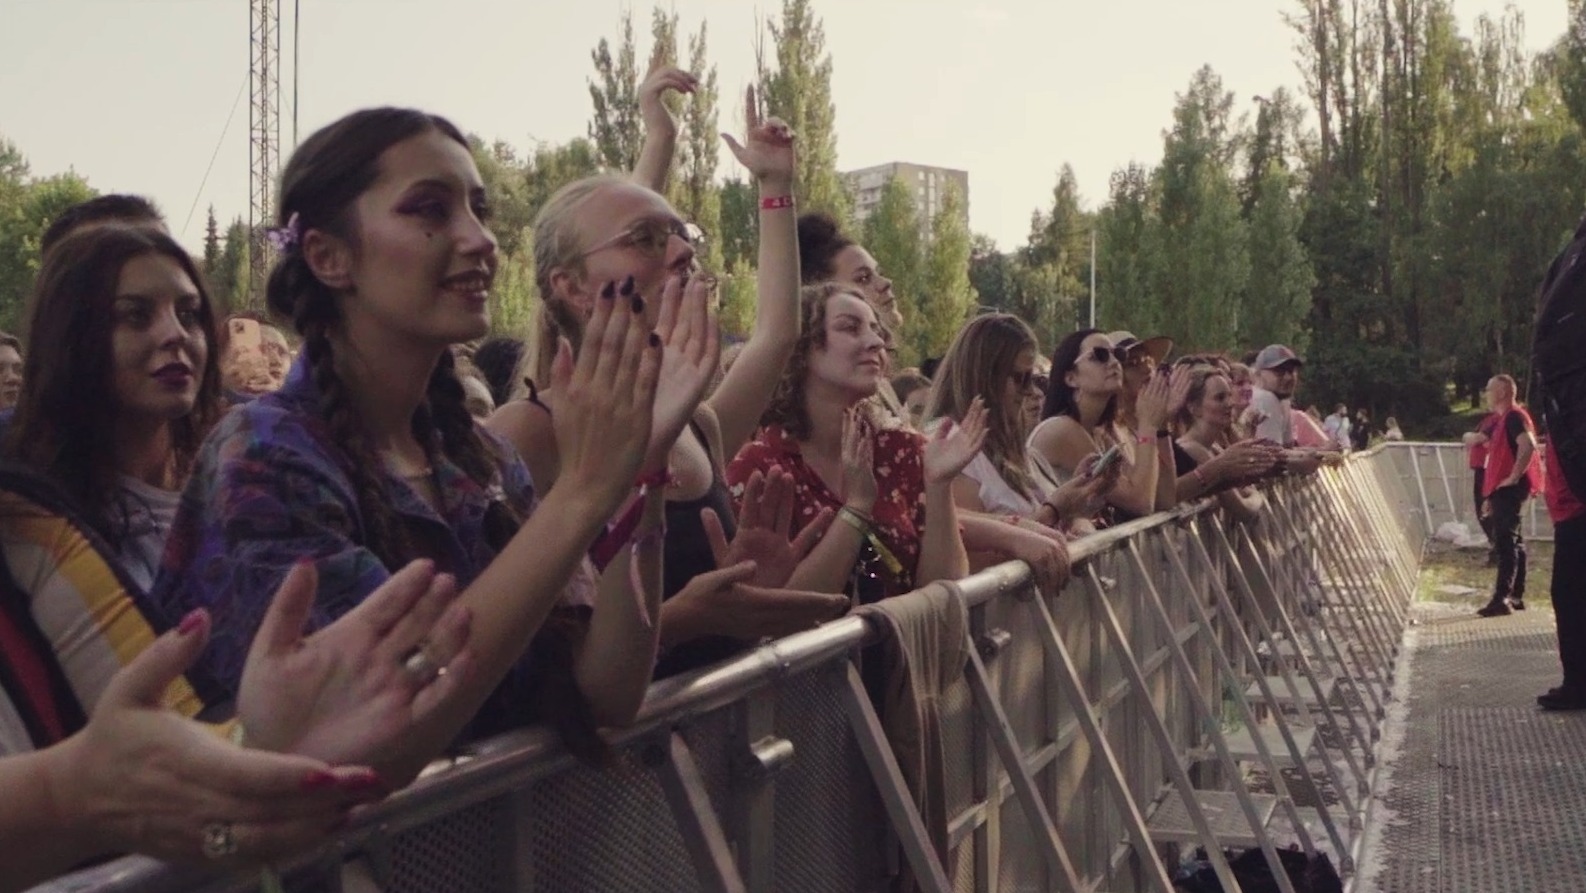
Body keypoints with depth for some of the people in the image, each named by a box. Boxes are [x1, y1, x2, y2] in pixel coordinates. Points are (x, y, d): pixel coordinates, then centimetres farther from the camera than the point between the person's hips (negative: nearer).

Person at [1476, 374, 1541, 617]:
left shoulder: (1514, 416, -11)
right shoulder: (1503, 420, 20)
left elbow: (1529, 445, -27)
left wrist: (1514, 478, -23)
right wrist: (1491, 496, 22)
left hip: (1509, 489, -11)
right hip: (1503, 490, 11)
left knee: (1505, 541, -14)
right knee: (1511, 541, 11)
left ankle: (1501, 598, -19)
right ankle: (1516, 596, 14)